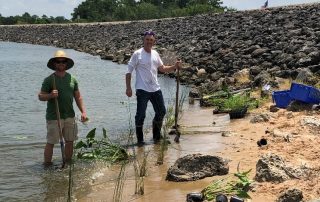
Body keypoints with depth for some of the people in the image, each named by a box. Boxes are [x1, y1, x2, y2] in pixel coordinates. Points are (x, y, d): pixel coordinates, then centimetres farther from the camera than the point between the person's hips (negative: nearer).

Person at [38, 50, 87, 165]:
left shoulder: (72, 79, 9)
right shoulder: (49, 80, -5)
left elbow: (78, 97, 13)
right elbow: (40, 96, -3)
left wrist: (83, 111, 5)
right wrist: (50, 95, -23)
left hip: (69, 116, 5)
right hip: (54, 117, -5)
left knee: (70, 141, 10)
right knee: (50, 142, -2)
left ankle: (68, 163, 24)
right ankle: (47, 165, 7)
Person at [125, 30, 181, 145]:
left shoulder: (155, 54, 10)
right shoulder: (137, 54, -8)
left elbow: (162, 69, 20)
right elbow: (129, 71, -8)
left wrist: (175, 67, 4)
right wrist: (128, 88, -13)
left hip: (155, 89, 6)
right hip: (142, 90, -6)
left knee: (161, 112, 13)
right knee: (140, 115, -3)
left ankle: (156, 136, 32)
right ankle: (140, 139, 13)